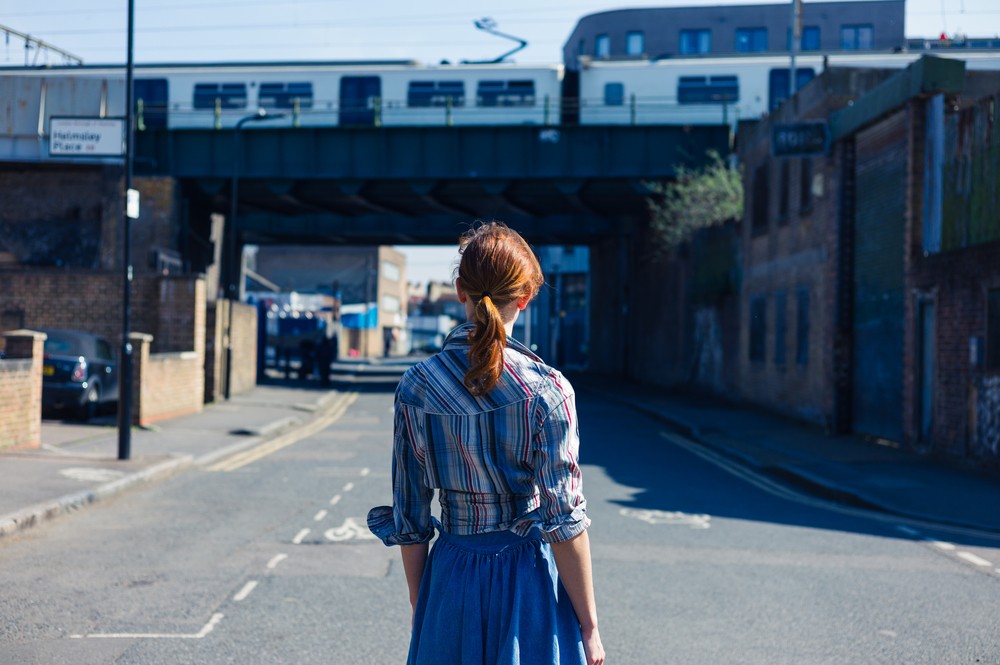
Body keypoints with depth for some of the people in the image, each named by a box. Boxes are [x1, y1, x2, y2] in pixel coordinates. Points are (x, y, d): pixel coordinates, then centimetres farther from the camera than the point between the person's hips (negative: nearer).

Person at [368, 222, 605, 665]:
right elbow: (564, 519, -14)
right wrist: (589, 626, -5)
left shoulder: (415, 387, -5)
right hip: (529, 578, -3)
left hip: (451, 580, 3)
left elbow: (408, 519, 0)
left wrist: (420, 609, 13)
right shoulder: (547, 389, -14)